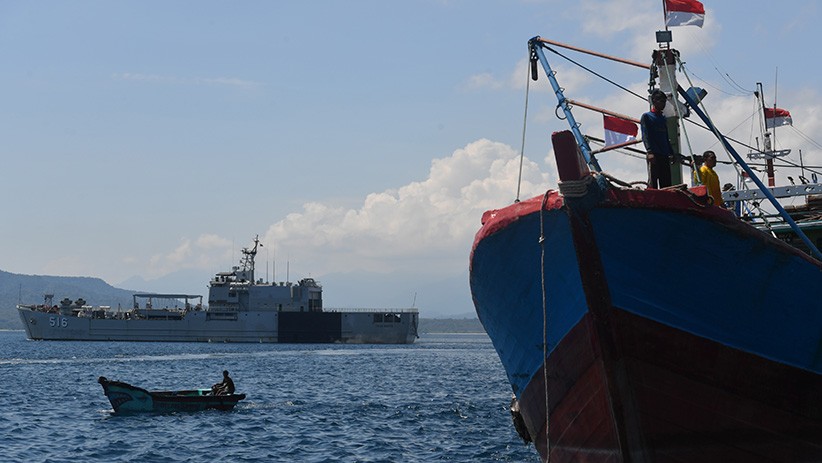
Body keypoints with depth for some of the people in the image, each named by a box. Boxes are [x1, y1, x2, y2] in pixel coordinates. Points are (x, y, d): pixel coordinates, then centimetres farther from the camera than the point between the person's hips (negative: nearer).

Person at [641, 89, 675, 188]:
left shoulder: (663, 119, 23)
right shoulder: (646, 117, 3)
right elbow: (645, 136, -8)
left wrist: (671, 153, 14)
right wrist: (650, 151, -21)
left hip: (665, 156, 7)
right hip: (654, 155, -7)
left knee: (666, 183, 2)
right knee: (653, 182, -13)